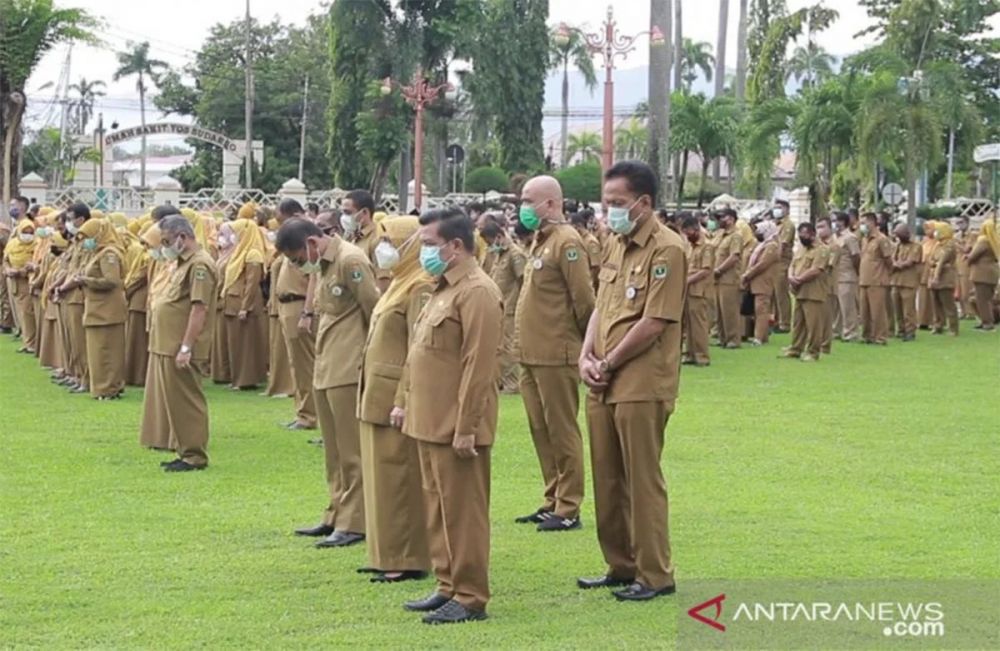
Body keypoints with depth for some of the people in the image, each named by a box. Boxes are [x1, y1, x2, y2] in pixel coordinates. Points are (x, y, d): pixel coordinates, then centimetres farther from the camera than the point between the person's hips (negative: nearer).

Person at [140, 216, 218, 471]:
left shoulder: (199, 265, -15)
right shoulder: (183, 262, 17)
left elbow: (199, 309, -21)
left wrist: (186, 348, -23)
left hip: (180, 350, -10)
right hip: (166, 346, 10)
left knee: (186, 402, -4)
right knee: (173, 401, 13)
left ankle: (195, 456, 2)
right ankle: (185, 451, 20)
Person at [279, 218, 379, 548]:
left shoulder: (351, 261, -16)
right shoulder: (322, 264, 13)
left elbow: (375, 311, -15)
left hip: (349, 371, -10)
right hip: (325, 369, 10)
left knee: (352, 450, -3)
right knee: (334, 449, 16)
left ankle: (354, 524, 2)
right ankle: (336, 516, 25)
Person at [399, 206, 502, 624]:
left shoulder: (476, 292, -16)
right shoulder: (443, 289, 17)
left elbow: (478, 366, -21)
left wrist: (465, 428, -22)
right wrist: (407, 403, 20)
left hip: (456, 428, -10)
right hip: (430, 423, 10)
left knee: (463, 512, -3)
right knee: (438, 509, 15)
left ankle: (470, 598, 4)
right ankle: (448, 586, 24)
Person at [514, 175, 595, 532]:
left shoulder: (566, 242, -13)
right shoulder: (540, 241, 15)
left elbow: (584, 299, -16)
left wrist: (582, 340, -5)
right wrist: (524, 345, 17)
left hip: (556, 357, -9)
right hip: (532, 355, 9)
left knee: (561, 432, -2)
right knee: (541, 431, 14)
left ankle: (568, 509, 3)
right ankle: (552, 501, 23)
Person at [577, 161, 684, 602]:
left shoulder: (666, 250, -13)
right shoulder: (613, 246, 14)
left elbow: (654, 322, -18)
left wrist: (608, 364, -11)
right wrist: (586, 357, 2)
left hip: (642, 386, -8)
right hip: (603, 384, 8)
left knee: (642, 481, -2)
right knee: (607, 478, 13)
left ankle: (654, 575, 7)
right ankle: (620, 566, 25)